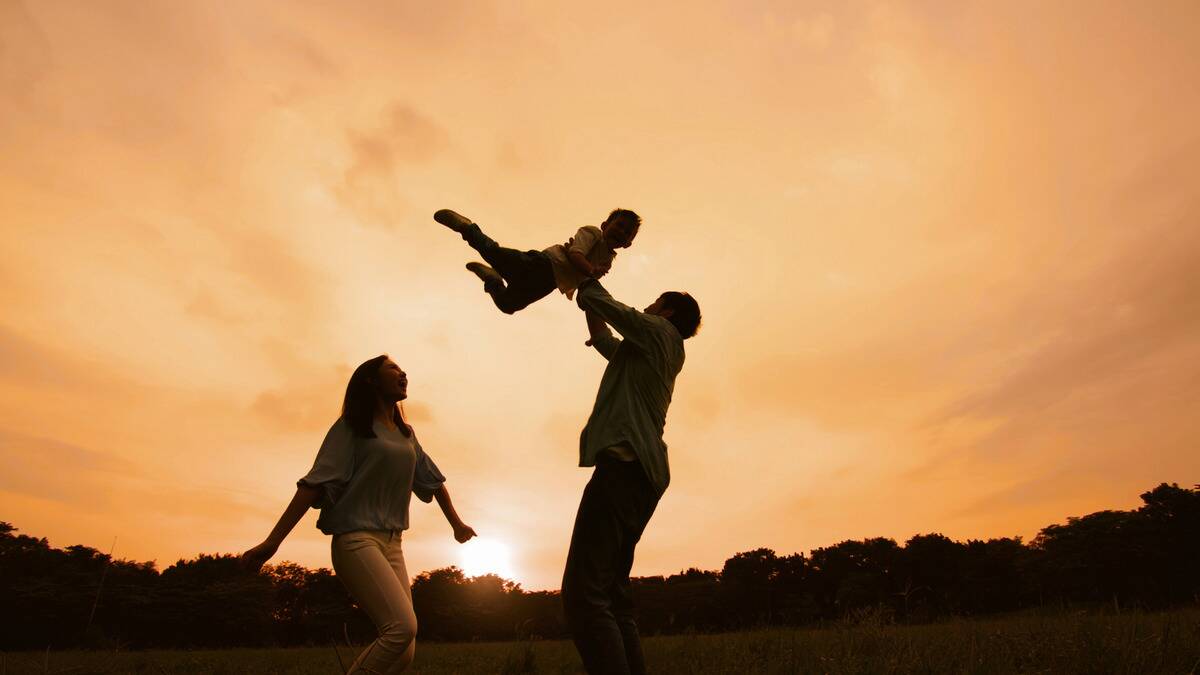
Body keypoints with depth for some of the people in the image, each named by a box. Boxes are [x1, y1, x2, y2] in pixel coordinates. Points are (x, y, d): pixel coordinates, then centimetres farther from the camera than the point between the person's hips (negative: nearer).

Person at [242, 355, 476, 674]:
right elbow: (316, 483, -9)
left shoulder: (407, 434, 17)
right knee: (403, 627, -22)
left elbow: (432, 480, 25)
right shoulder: (352, 426, -1)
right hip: (357, 538, -6)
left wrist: (456, 523, 29)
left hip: (391, 543, 6)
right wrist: (273, 541, -15)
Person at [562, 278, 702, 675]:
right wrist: (589, 301, 44)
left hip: (624, 465, -10)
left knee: (583, 596, -18)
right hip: (643, 476, 10)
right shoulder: (664, 354, 30)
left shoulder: (659, 330, 6)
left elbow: (594, 300, 7)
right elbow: (603, 340, 42)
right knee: (612, 599, 10)